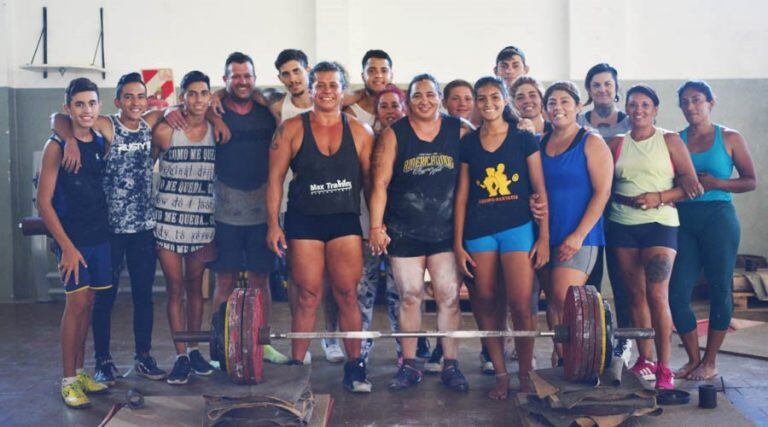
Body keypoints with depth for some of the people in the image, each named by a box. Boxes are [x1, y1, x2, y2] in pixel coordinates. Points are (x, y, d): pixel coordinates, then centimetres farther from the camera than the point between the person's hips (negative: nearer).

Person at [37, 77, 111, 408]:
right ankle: (68, 381, 4)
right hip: (71, 238, -5)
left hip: (100, 235, 5)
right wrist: (67, 246, -13)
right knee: (77, 303, -6)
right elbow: (43, 201, -10)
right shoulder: (56, 147, -8)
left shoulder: (102, 143, 7)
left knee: (87, 303, 10)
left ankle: (80, 372, 21)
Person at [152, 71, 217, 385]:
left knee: (195, 286, 11)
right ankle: (180, 356, 8)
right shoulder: (165, 131, -5)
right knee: (175, 287, 1)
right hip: (169, 217, -2)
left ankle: (193, 350, 24)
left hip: (202, 219, 2)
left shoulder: (217, 130, 2)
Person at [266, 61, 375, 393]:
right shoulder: (291, 129, 2)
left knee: (347, 294, 2)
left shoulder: (359, 131, 6)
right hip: (304, 220, -1)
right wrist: (273, 225, -5)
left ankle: (355, 365, 11)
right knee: (308, 295, 0)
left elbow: (371, 179, 7)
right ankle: (296, 365, 11)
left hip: (345, 220, 1)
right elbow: (275, 178, 1)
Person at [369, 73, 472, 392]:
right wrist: (376, 226, -7)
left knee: (449, 296, 0)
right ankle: (409, 365, 16)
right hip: (405, 231, 0)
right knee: (410, 296, 5)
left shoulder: (459, 132, 2)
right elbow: (380, 183, -2)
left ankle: (451, 365, 11)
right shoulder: (394, 134, 0)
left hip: (446, 231, 1)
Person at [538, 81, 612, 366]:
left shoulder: (591, 143, -2)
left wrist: (579, 235, -15)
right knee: (552, 300, 6)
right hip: (546, 233, 5)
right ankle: (561, 357, 16)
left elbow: (602, 192, -9)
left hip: (579, 235, -5)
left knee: (564, 296, -17)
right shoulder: (540, 143, 12)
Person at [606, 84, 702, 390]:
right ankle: (644, 359, 16)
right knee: (636, 294, 5)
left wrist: (659, 198, -14)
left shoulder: (670, 141, 4)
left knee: (657, 295, -10)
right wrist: (628, 199, -7)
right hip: (622, 225, 3)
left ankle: (664, 368, -3)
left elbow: (691, 185, -1)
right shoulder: (616, 144, 11)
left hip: (659, 224, -3)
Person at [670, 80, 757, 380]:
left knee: (719, 290, 3)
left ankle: (710, 362, 15)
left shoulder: (729, 138, 2)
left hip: (718, 218, -2)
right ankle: (693, 359, 14)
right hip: (683, 220, 3)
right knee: (677, 293, -3)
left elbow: (751, 181, 1)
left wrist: (715, 183, -14)